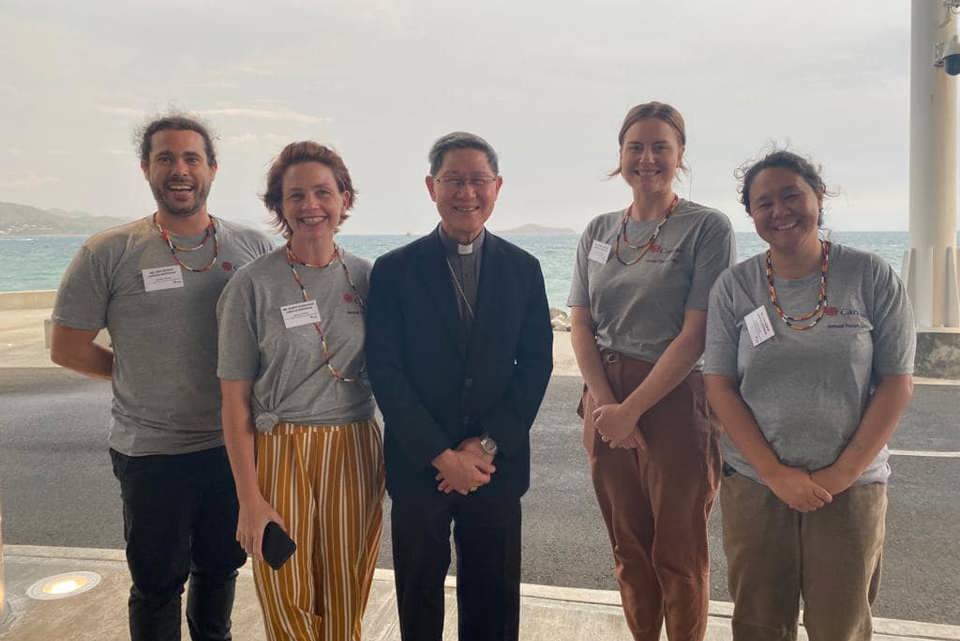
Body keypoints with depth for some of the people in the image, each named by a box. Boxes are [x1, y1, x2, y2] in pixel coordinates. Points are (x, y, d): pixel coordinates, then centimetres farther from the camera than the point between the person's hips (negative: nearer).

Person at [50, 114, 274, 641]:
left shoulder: (252, 247, 0)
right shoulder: (108, 253, -7)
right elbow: (67, 349, -2)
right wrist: (136, 371, 2)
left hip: (236, 445, 3)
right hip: (151, 453, -3)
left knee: (221, 567, 22)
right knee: (157, 583, 12)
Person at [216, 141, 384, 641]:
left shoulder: (367, 277, 2)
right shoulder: (251, 285, -7)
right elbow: (235, 399, -5)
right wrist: (250, 500, -8)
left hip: (356, 453, 3)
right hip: (280, 454, -2)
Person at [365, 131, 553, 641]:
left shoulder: (523, 269, 4)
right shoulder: (394, 270, -3)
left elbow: (536, 364, 1)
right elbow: (385, 372, -7)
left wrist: (487, 445, -9)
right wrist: (442, 455, -12)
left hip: (497, 464, 2)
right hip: (418, 464, -1)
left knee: (494, 600, 13)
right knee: (419, 598, 13)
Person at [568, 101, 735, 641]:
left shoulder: (708, 227, -5)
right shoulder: (599, 230, 9)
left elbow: (696, 334, -12)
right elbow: (580, 323, 5)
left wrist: (632, 409, -14)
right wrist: (606, 403, -9)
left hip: (675, 400, -4)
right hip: (606, 400, 5)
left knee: (679, 552, 6)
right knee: (628, 546, 15)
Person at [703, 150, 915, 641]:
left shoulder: (873, 278, -3)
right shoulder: (733, 287, -2)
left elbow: (896, 385, -4)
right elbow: (720, 387, -3)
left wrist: (840, 475, -10)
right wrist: (776, 473, -11)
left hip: (851, 487, 0)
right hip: (754, 484, 1)